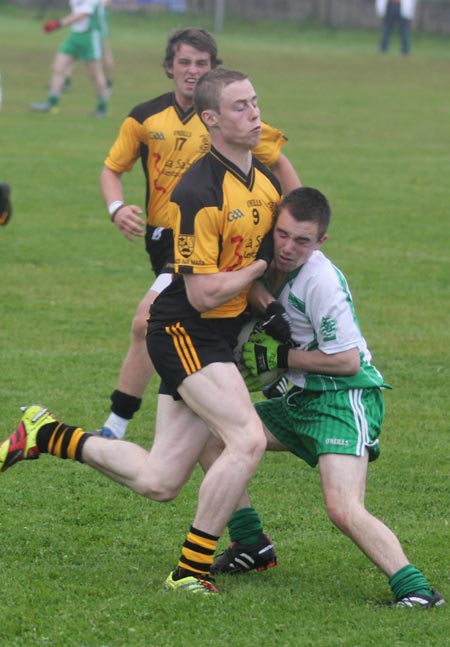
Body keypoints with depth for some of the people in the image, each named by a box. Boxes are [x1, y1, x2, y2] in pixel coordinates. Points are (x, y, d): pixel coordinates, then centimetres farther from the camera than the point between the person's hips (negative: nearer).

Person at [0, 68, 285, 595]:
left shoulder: (265, 181, 5)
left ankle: (46, 434, 26)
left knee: (157, 482, 6)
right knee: (248, 439, -24)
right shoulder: (199, 192, -21)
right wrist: (261, 265, -12)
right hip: (184, 332, -8)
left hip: (223, 335, 8)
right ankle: (191, 571, -14)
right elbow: (204, 294, -22)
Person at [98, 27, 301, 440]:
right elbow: (112, 169, 11)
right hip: (163, 238, 4)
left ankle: (115, 428, -14)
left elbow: (277, 161, 7)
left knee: (147, 324, -18)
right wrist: (118, 207, -9)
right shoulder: (146, 118, 3)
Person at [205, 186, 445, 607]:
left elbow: (347, 361, -21)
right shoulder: (271, 262, 1)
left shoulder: (321, 282, -23)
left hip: (345, 399, -9)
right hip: (302, 400, 9)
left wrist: (278, 357, -14)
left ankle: (415, 590, -24)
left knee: (343, 509, -26)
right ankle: (248, 545, 17)